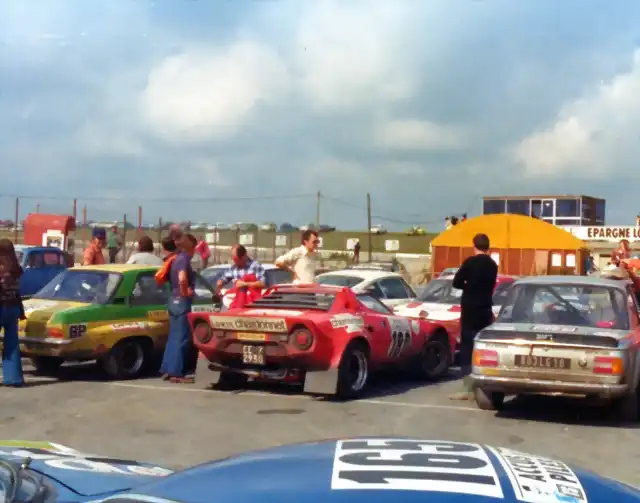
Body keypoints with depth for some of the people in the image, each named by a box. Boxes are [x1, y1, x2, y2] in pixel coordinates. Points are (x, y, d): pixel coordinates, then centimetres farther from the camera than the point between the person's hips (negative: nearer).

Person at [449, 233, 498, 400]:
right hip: (485, 310, 5)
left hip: (470, 309, -5)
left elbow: (456, 283, -7)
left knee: (467, 347, -4)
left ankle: (468, 389, -9)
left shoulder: (470, 262, -10)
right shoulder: (493, 265, 8)